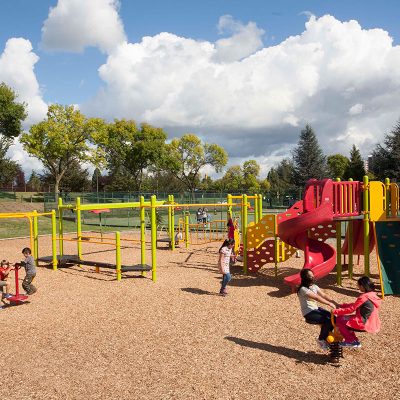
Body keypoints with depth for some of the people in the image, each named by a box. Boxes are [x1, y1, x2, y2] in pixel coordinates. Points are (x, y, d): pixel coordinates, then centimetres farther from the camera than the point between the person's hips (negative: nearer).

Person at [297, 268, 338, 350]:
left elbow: (324, 295, 0)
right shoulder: (303, 289, -20)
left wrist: (335, 303, -9)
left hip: (316, 309, 8)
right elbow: (317, 298, -26)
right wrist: (330, 304, -27)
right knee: (327, 321, -23)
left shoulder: (314, 286, 6)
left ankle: (326, 336, 12)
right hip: (309, 313, -8)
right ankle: (321, 339, 0)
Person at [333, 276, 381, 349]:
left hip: (364, 324, -10)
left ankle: (352, 341, 5)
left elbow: (351, 309, -17)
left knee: (339, 320, -1)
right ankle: (354, 341, 20)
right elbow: (355, 305, 15)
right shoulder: (372, 295, 9)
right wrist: (341, 306, 12)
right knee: (346, 319, 21)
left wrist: (336, 311, -8)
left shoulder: (364, 297, -20)